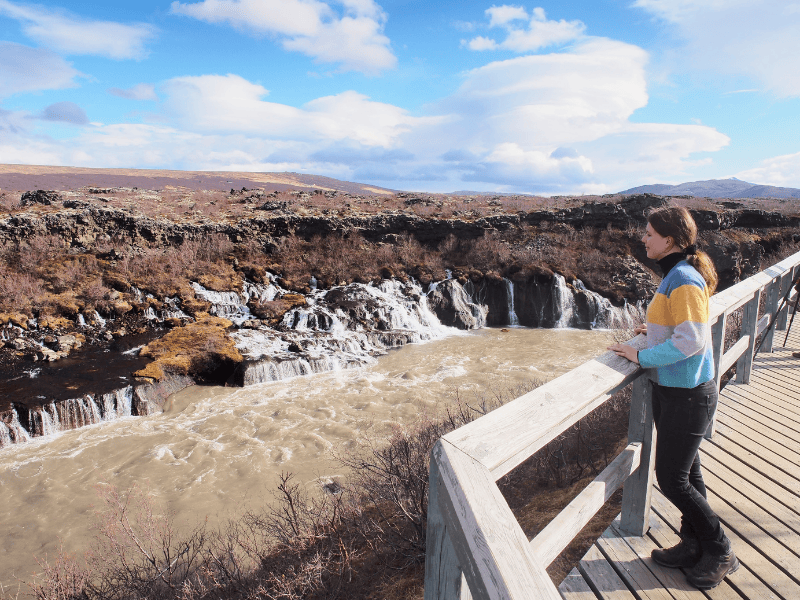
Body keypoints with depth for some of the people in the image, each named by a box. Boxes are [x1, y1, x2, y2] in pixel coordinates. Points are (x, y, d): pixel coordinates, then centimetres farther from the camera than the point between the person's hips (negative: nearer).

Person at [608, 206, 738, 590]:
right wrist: (656, 331, 9)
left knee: (672, 479, 3)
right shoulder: (676, 275, 8)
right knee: (686, 473, 20)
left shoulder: (684, 280, -23)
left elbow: (691, 341, -27)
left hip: (688, 394, -10)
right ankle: (694, 547, 36)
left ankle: (720, 552, 24)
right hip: (672, 389, 10)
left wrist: (642, 357, -21)